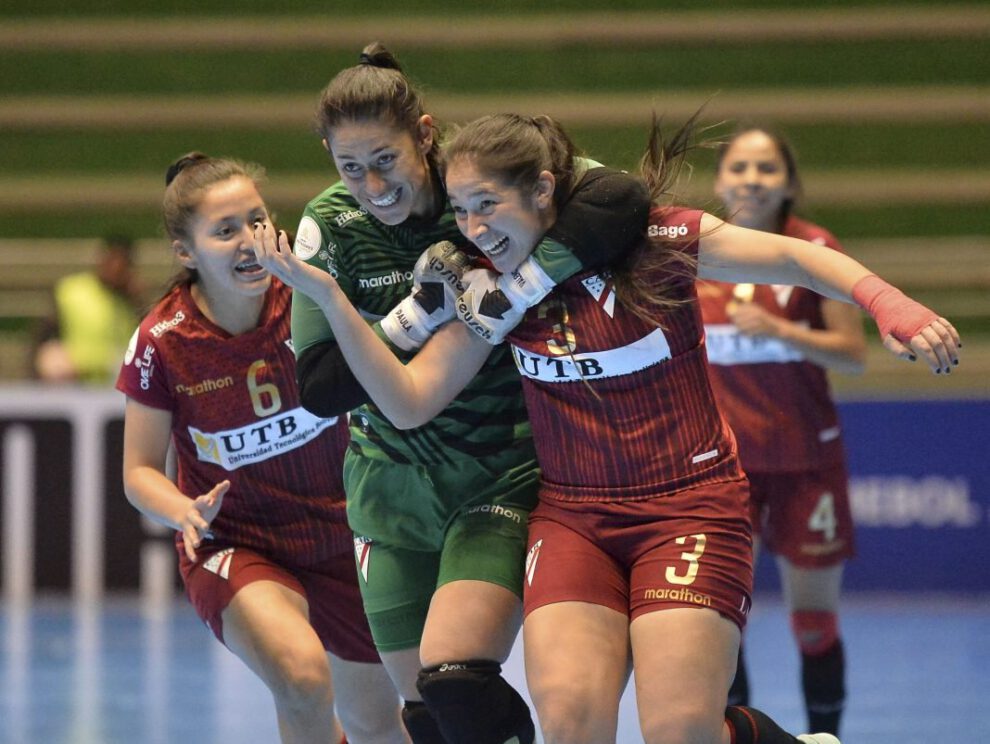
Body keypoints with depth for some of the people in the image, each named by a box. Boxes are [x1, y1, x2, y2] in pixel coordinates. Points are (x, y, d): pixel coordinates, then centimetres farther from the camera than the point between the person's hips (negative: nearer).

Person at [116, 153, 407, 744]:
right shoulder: (162, 343, -18)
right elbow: (141, 471, -8)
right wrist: (188, 514, -29)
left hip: (337, 534, 3)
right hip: (232, 546, -3)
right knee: (302, 673, -33)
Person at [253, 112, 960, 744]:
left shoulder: (656, 239, -9)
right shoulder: (491, 290, 2)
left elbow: (798, 258, -4)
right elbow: (409, 400, 0)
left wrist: (889, 304, -21)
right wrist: (328, 296, -9)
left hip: (690, 506, -3)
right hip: (572, 517, 3)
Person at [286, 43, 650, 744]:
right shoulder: (331, 227, -7)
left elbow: (622, 200, -35)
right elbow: (320, 386, -11)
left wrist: (502, 295, -37)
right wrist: (428, 305, -22)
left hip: (505, 469, -4)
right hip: (397, 481, 4)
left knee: (455, 677, -23)